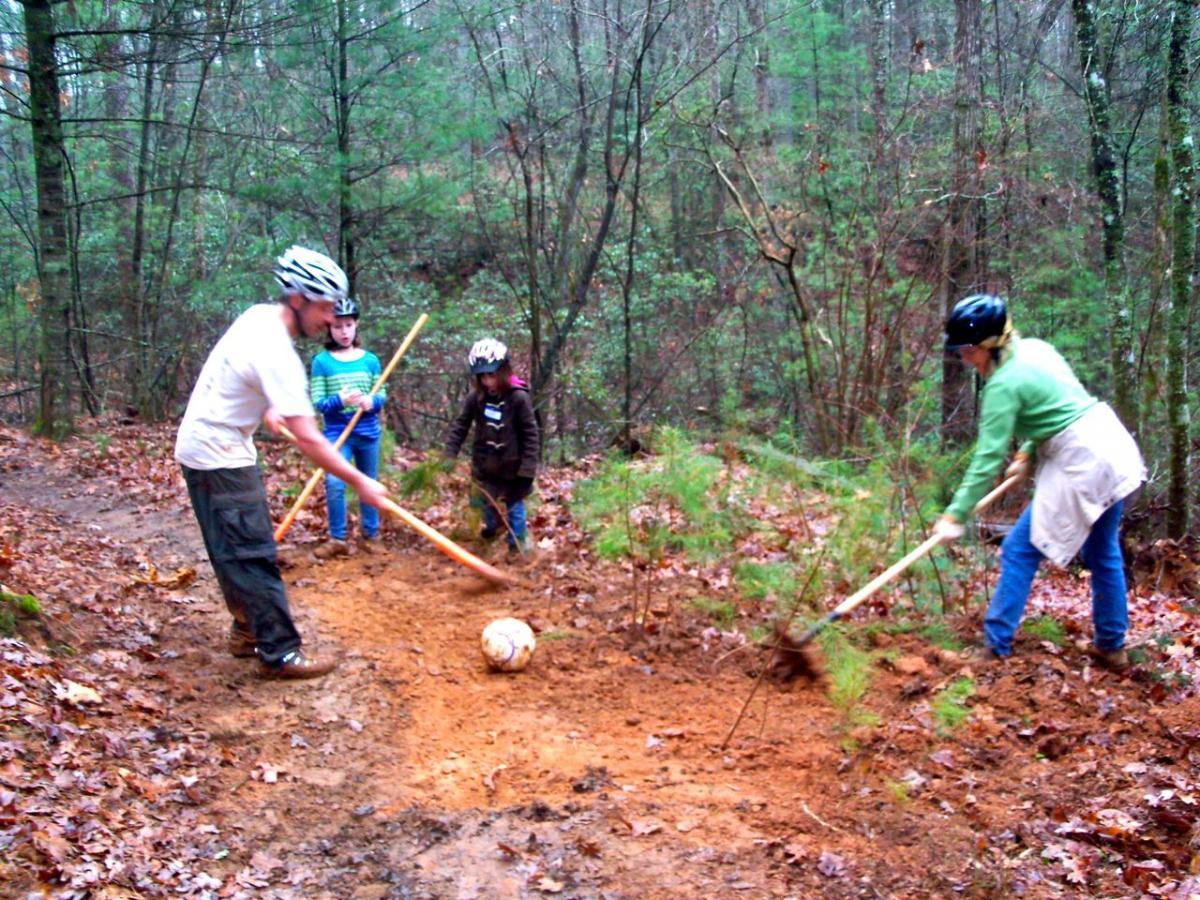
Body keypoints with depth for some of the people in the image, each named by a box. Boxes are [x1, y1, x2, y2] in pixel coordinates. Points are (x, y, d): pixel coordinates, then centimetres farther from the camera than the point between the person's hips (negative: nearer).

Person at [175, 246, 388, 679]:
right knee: (253, 555, -7)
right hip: (219, 456, -10)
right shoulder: (276, 352, -27)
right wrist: (360, 482, -26)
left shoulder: (259, 316, 1)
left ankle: (248, 630, 30)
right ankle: (279, 653, -3)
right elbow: (307, 438, -30)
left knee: (236, 552, 18)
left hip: (206, 445, 10)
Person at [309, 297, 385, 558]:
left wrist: (372, 401, -18)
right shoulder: (322, 361, -4)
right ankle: (337, 539, -2)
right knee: (334, 484, -15)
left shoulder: (370, 360, 3)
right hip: (337, 432, -3)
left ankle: (370, 536, 25)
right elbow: (317, 403, -7)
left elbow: (382, 395, 5)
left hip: (368, 432, 3)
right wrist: (340, 400, -25)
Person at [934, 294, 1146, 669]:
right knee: (1103, 553, 20)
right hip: (1113, 445, 9)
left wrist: (956, 515, -16)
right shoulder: (1035, 347, 7)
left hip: (1081, 463, -9)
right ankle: (1111, 646, 32)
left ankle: (996, 648, 3)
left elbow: (988, 457, -19)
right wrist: (1029, 453, 14)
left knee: (1020, 551, -1)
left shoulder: (1003, 384, -17)